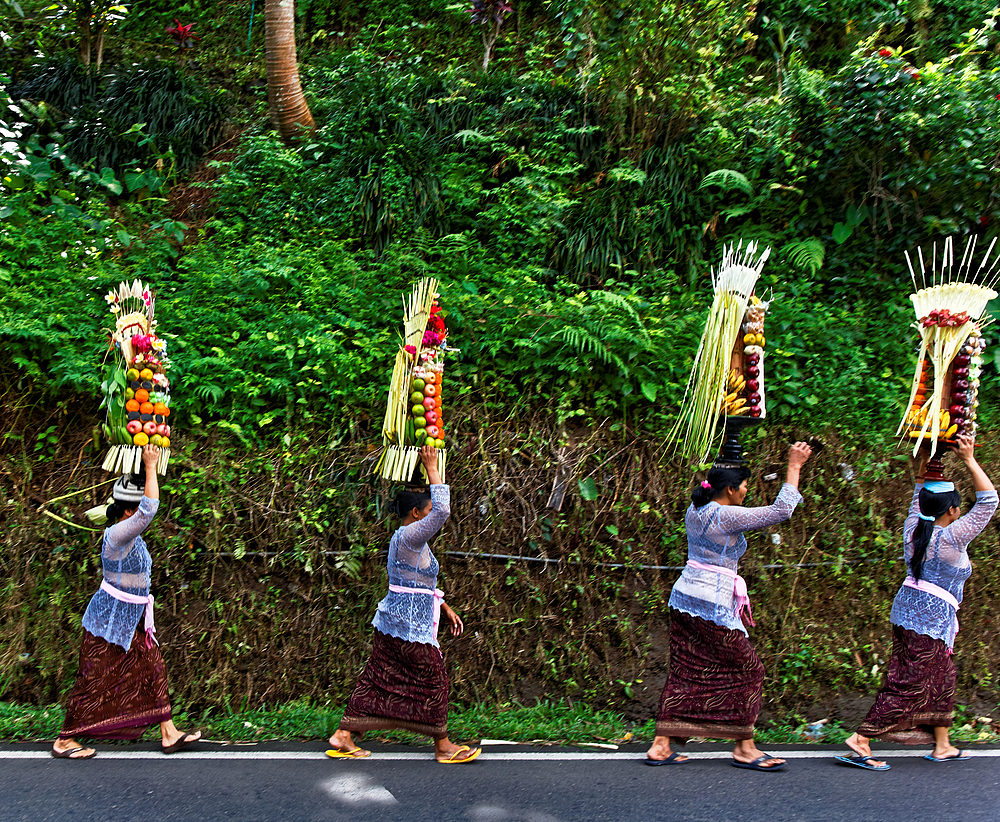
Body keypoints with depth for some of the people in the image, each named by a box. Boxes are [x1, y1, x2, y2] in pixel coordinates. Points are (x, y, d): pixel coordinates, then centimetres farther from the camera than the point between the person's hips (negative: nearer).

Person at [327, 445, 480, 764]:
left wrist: (446, 608, 21)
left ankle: (342, 737, 15)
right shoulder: (409, 537, -18)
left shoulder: (408, 540, 15)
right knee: (433, 679, 2)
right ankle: (443, 746, 14)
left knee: (378, 678, 12)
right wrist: (432, 470, -20)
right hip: (410, 627, -10)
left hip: (393, 622, 10)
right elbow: (442, 511, -28)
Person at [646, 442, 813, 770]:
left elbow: (708, 490, 32)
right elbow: (781, 510, -16)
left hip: (684, 596, 8)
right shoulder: (727, 517, -16)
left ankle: (661, 746, 10)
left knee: (684, 670, 11)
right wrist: (794, 467, -9)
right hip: (714, 606, -8)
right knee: (746, 669, 7)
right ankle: (744, 747, 14)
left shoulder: (695, 510, 7)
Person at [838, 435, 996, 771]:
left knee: (940, 678, 19)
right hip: (932, 618, -8)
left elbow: (920, 493, 19)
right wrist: (969, 460, -11)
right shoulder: (953, 538, -15)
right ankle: (861, 740, -7)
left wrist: (925, 458, 19)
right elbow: (988, 500, -12)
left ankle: (942, 746, 28)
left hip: (906, 612, 8)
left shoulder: (913, 528, 1)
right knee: (911, 684, -4)